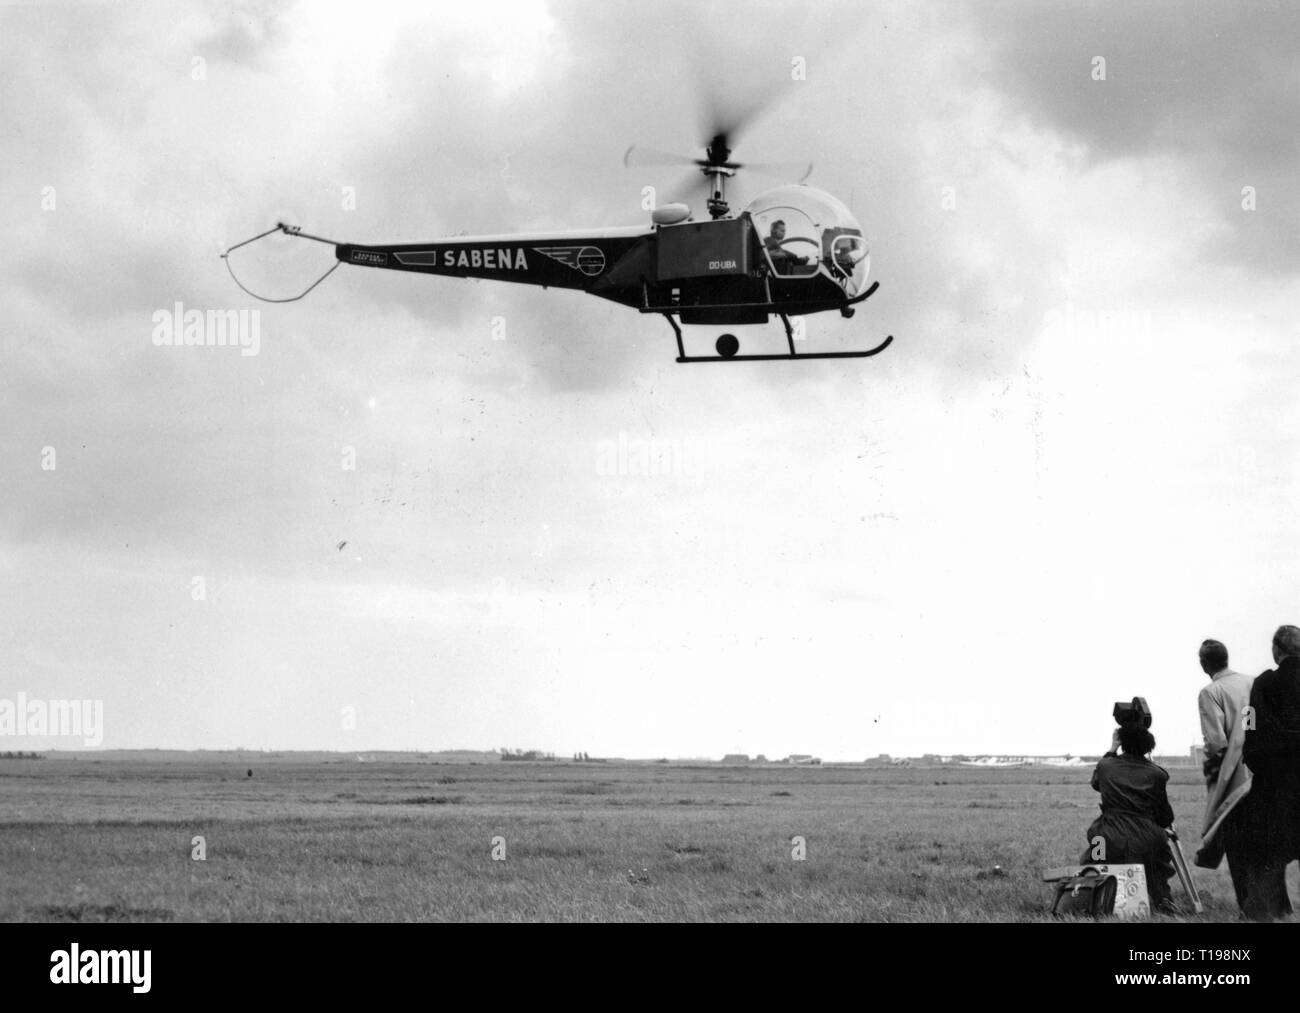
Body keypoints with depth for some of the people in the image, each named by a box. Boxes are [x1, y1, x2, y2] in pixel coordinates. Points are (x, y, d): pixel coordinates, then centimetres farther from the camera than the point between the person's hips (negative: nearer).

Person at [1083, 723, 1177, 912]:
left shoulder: (1106, 766, 3)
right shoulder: (1156, 774, 0)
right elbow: (1166, 820, 6)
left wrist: (1111, 750, 32)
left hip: (1110, 843, 0)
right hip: (1147, 845, 0)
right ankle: (1162, 900, 10)